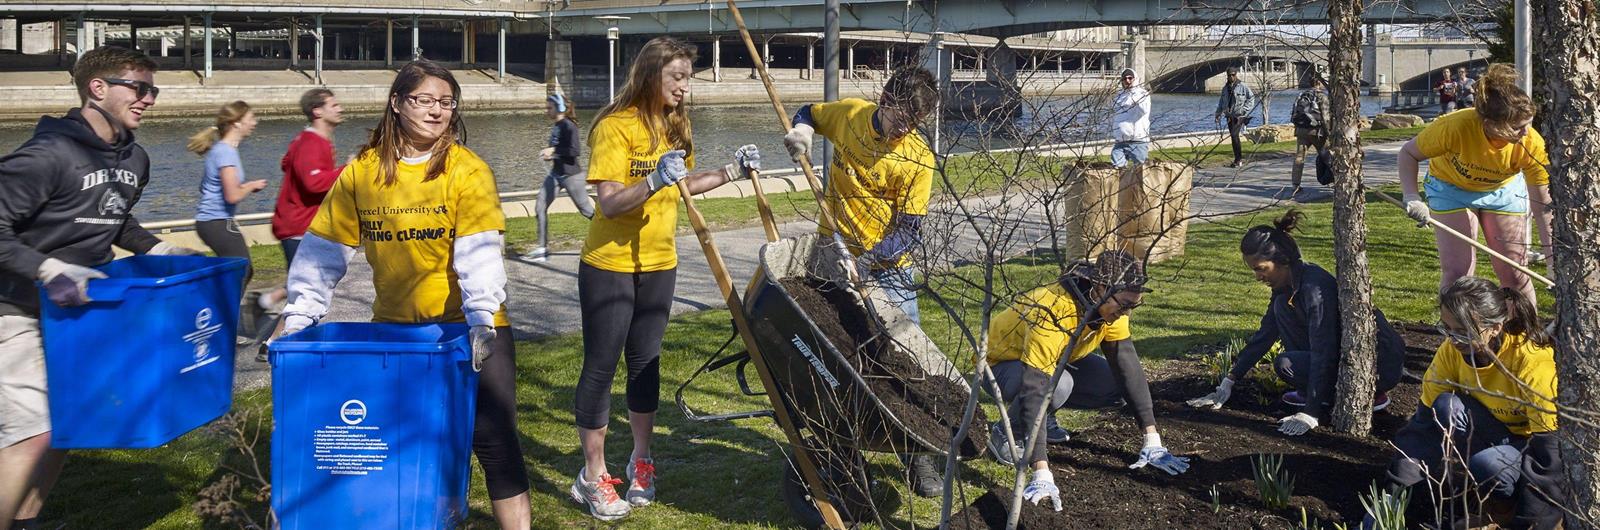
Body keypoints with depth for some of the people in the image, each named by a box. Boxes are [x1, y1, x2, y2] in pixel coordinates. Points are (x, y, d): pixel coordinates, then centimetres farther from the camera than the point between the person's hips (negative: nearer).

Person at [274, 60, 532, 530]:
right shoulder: (362, 171, 2)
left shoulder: (468, 170, -8)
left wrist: (481, 319, -30)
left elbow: (480, 252, -18)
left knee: (492, 438, -2)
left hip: (464, 329, -3)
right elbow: (324, 247, 3)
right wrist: (299, 315, -4)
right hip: (392, 329, 3)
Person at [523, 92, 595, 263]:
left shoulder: (568, 126, -16)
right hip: (556, 174, 9)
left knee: (586, 210, 1)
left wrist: (554, 150, -20)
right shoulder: (556, 127, 10)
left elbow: (575, 151, -24)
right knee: (540, 208, -1)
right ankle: (542, 249, 3)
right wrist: (550, 155, 5)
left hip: (571, 175, -9)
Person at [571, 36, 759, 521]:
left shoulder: (675, 125, 6)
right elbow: (609, 203, -23)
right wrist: (654, 180, -38)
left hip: (658, 263, 6)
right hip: (610, 264, -6)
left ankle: (641, 460, 27)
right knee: (601, 364, 0)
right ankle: (592, 476, 10)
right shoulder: (616, 126, -17)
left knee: (645, 361, 13)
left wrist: (732, 171, 8)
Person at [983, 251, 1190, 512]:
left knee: (1118, 385, -14)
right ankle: (1003, 433, -12)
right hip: (999, 365, -7)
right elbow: (1034, 389, -45)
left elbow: (1130, 368, -12)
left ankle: (1045, 416, 8)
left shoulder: (1110, 307, -17)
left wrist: (1153, 441, -16)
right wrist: (1042, 475, -50)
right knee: (1057, 385, -38)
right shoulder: (1051, 312, -40)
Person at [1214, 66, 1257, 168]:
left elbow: (1251, 98, -2)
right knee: (1234, 137, 9)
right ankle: (1239, 159, 17)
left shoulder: (1242, 86, -5)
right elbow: (1221, 102, 21)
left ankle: (1238, 160, -13)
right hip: (1229, 116, 7)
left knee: (1234, 135, -18)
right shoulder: (1225, 87, 14)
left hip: (1239, 116, -6)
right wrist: (1218, 114, 12)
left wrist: (1244, 110, -10)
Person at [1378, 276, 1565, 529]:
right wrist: (1395, 489, -19)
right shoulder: (1452, 350, -15)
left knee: (1489, 463, -36)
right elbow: (1427, 421, -11)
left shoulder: (1532, 359, -30)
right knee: (1447, 408, -24)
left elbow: (1550, 448, -28)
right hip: (1495, 439, 6)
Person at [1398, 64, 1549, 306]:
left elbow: (1542, 205, -22)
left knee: (1515, 274, -1)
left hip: (1503, 189, 2)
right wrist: (1411, 197, -35)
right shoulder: (1456, 126, -38)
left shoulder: (1532, 144, -31)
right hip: (1451, 187, -1)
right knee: (1456, 272, -8)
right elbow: (1408, 153, -21)